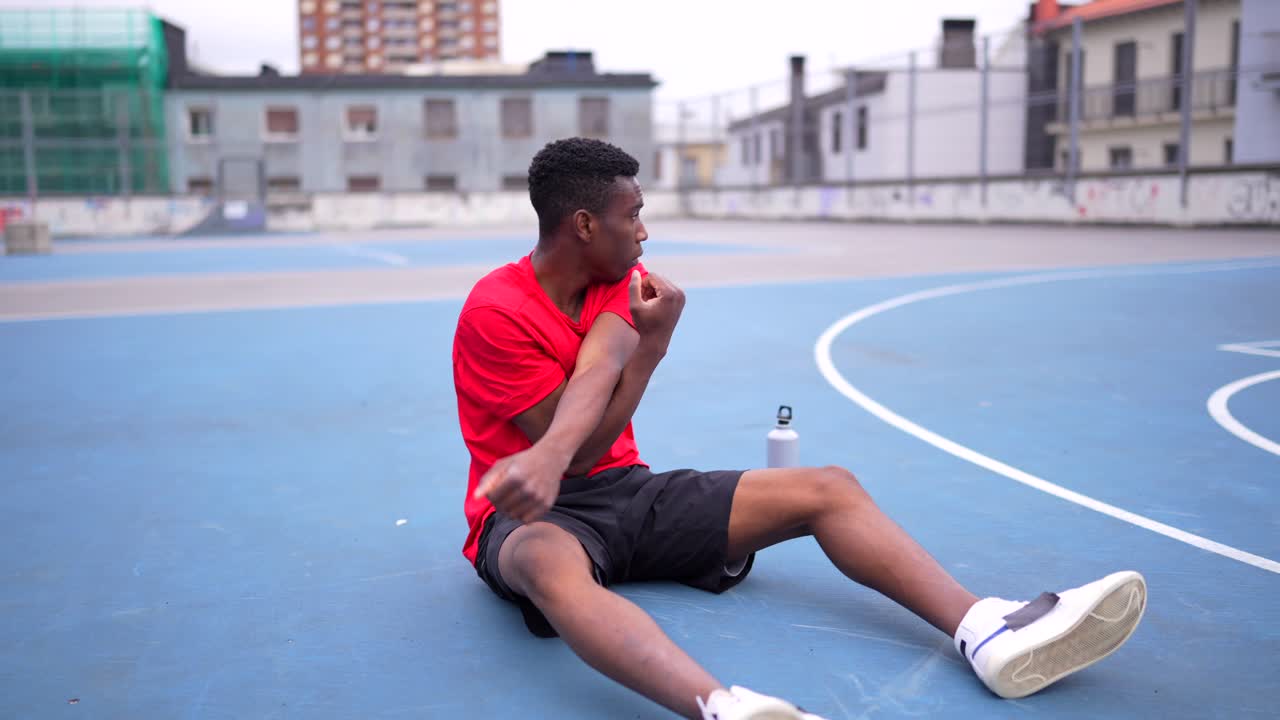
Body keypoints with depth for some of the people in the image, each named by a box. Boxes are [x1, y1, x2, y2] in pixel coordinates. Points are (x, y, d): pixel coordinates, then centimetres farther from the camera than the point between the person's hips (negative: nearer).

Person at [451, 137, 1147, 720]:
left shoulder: (620, 280, 6)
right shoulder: (495, 312, -12)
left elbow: (598, 369, -18)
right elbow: (582, 453, -14)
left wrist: (551, 456, -39)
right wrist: (653, 341, -12)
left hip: (626, 490, 6)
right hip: (533, 514, -6)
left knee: (827, 489, -8)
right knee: (553, 566, -44)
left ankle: (988, 631, -27)